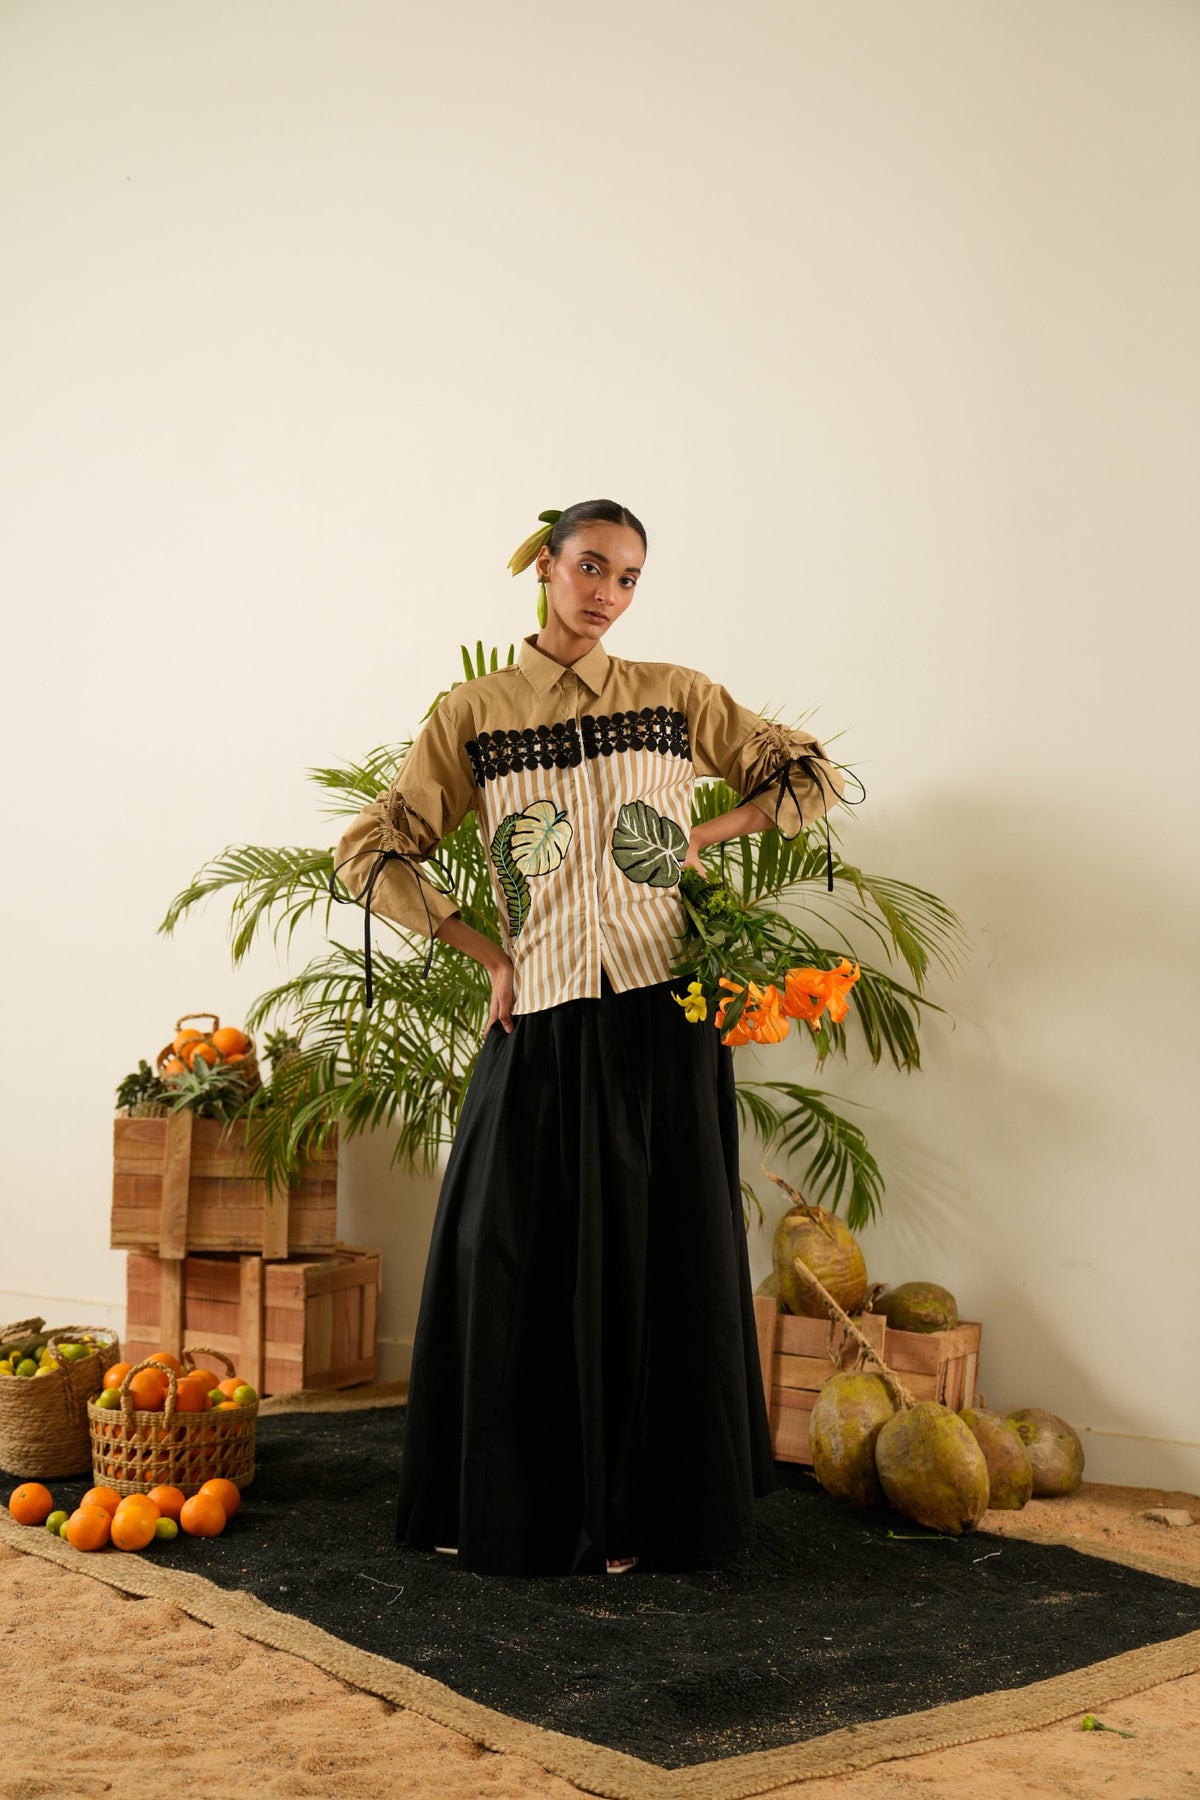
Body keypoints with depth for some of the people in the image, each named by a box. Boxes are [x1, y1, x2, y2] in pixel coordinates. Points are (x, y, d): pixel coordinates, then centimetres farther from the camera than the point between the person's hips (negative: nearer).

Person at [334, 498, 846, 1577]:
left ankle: (636, 1512, 18)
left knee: (654, 1265, 4)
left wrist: (703, 838, 3)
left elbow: (813, 776, 15)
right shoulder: (472, 715, 5)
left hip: (661, 1026, 0)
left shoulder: (677, 698, 6)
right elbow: (372, 852, 5)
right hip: (539, 1031, 0)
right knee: (513, 1264, 4)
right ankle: (505, 1506, 20)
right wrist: (489, 957, 0)